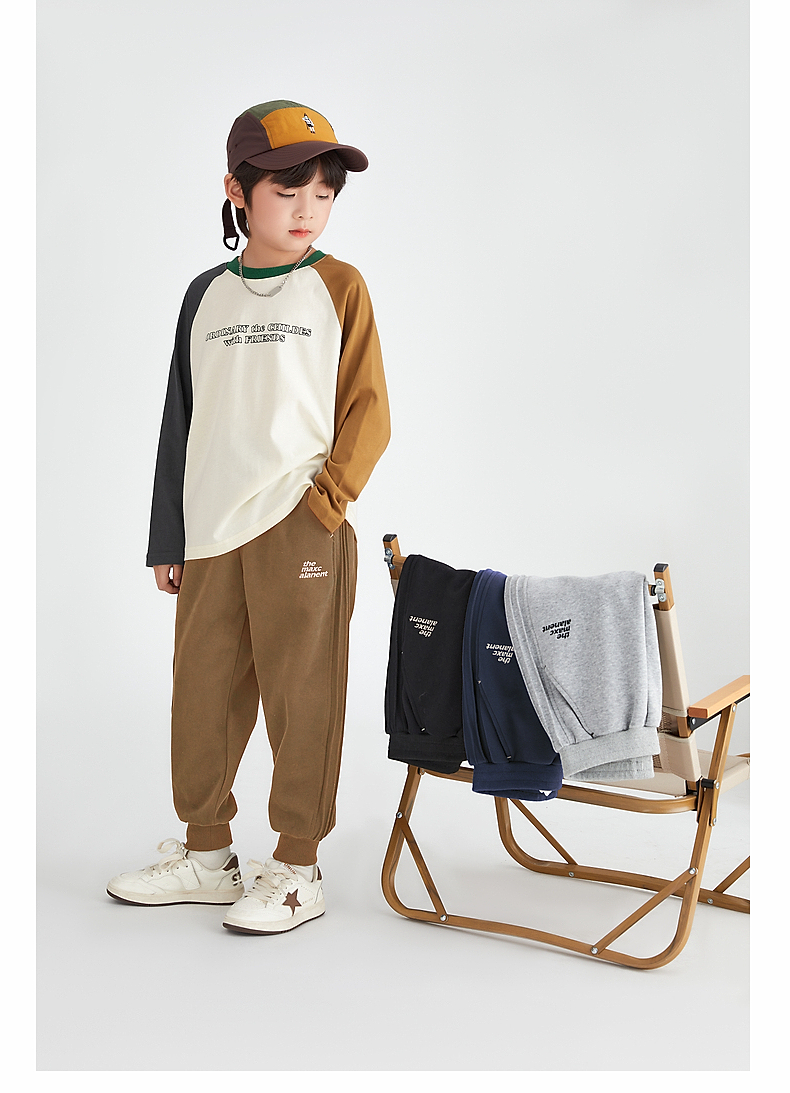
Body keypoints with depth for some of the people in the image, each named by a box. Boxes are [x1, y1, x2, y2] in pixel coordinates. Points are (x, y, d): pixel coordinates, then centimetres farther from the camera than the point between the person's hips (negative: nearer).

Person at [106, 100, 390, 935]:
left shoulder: (338, 286, 1)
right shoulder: (208, 294, 11)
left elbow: (368, 412, -1)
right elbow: (182, 421, 14)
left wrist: (325, 499, -12)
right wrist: (167, 538, 13)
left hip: (300, 529, -4)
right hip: (211, 532, 5)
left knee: (300, 699, 2)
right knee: (203, 692, 11)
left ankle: (296, 867, 15)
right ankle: (205, 851, 27)